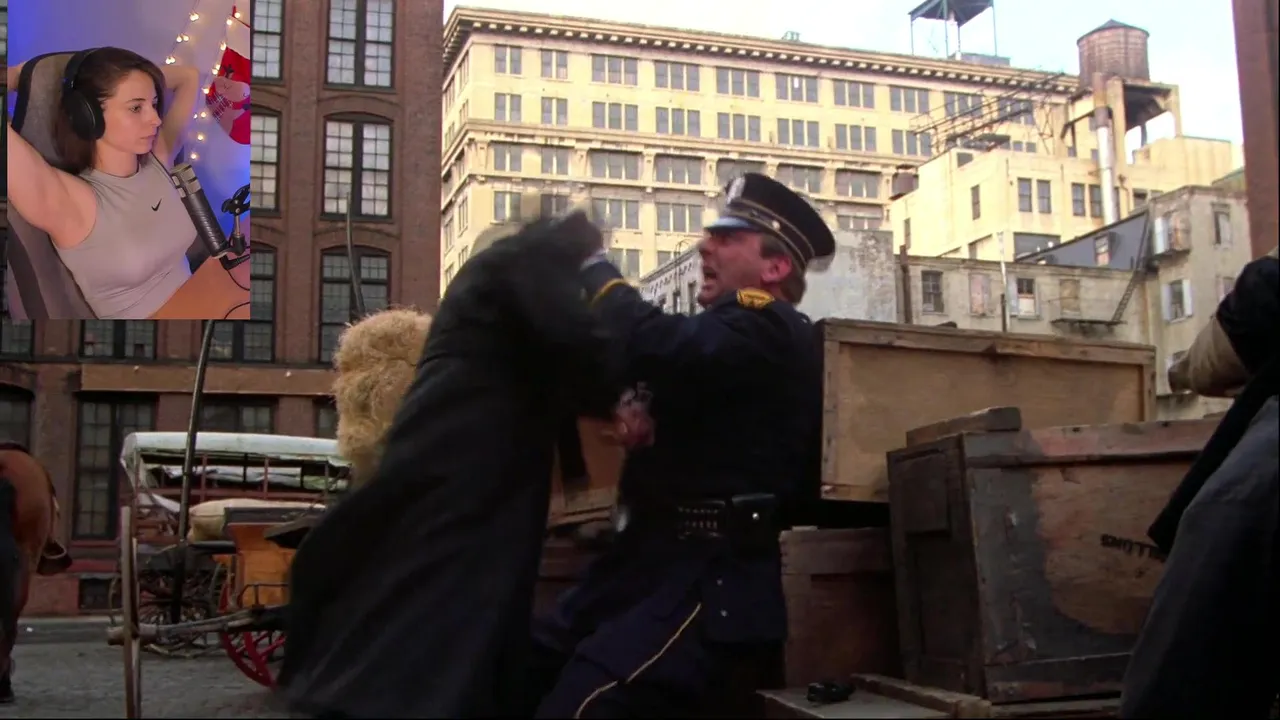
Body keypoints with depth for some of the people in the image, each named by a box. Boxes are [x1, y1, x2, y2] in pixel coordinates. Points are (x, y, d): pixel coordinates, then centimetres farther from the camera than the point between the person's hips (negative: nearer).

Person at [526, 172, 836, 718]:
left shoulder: (769, 330, -9)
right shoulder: (725, 331, 24)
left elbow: (656, 346, -26)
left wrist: (592, 269, -7)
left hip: (711, 575, -10)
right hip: (651, 556, 10)